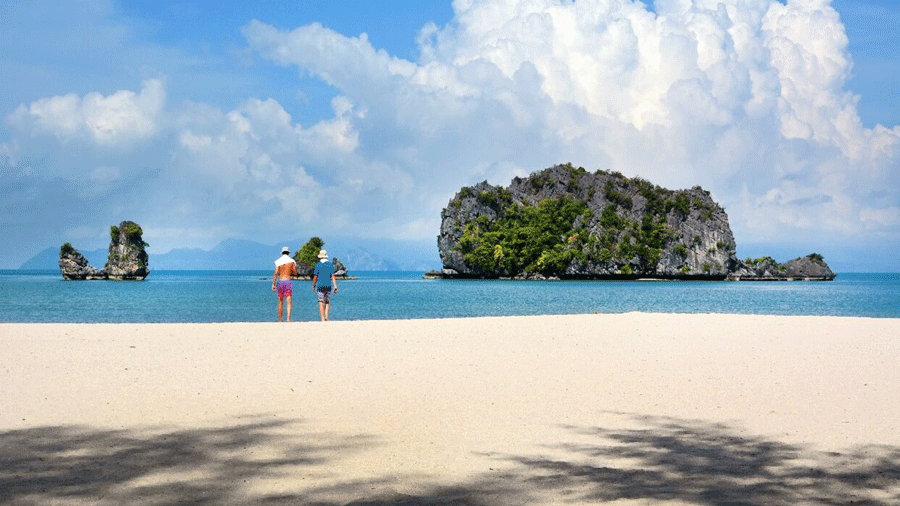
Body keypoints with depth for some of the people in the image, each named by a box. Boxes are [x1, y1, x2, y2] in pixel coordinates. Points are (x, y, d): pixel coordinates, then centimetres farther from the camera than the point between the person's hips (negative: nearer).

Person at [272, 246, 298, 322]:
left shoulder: (278, 261, 1)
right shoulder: (291, 261, 1)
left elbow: (275, 273, -6)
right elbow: (295, 273, 6)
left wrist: (273, 284, -5)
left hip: (280, 282, 2)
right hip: (288, 281, -2)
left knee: (280, 302, 13)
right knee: (289, 302, -6)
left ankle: (280, 320, 21)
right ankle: (288, 319, -23)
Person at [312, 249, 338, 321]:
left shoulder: (318, 265, -3)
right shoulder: (330, 264, 3)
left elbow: (315, 277, -1)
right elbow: (333, 276, -2)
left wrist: (314, 285, 13)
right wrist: (335, 286, -2)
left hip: (320, 285, -3)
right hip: (328, 285, 3)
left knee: (321, 303, -1)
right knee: (327, 301, 18)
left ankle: (323, 319, -8)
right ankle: (326, 316, 6)